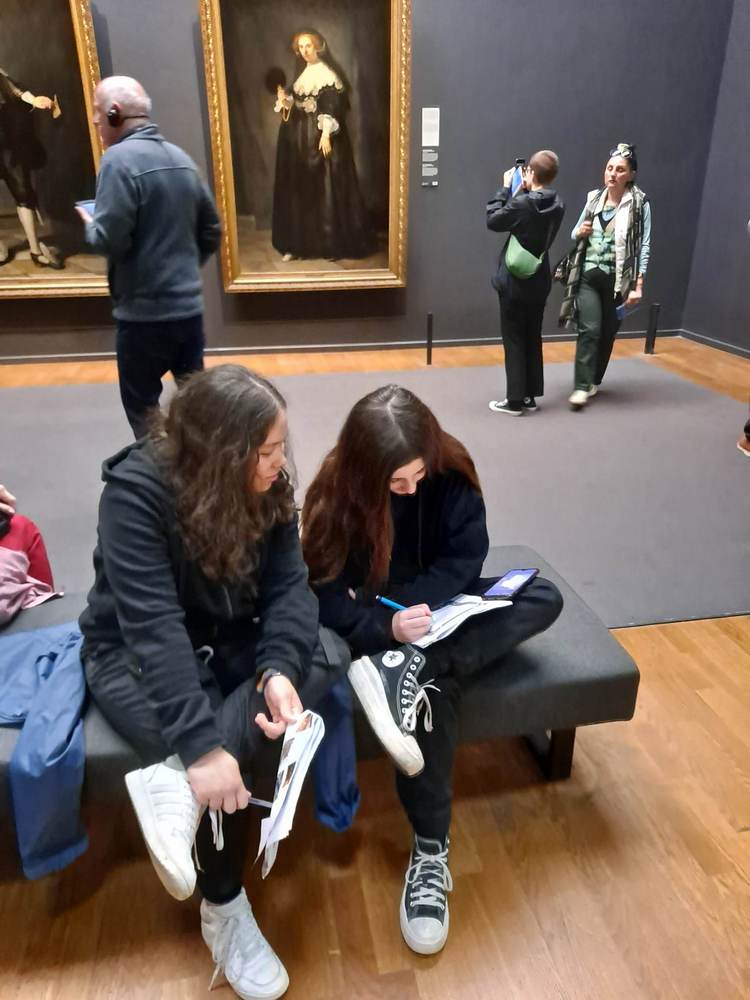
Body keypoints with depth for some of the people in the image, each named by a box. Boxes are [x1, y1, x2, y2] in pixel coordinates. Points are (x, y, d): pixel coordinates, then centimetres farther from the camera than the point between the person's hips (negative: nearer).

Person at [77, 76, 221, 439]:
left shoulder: (120, 159, -14)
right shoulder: (180, 157, 10)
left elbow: (110, 240, -20)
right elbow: (211, 230, 14)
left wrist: (90, 224, 1)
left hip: (145, 312, -7)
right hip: (189, 305, 7)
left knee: (143, 407, 8)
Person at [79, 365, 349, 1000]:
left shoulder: (267, 487, -10)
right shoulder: (136, 490, -28)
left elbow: (290, 585, -16)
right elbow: (152, 626, -35)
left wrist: (279, 668, -36)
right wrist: (201, 747, -42)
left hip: (230, 640, 5)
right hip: (133, 655, -5)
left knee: (330, 653, -20)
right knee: (214, 766, -27)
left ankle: (176, 786, -28)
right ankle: (225, 913, 1)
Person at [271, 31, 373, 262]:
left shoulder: (328, 73, -6)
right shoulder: (302, 73, 15)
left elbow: (332, 107, -14)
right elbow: (296, 103, 17)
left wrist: (326, 134, -24)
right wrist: (285, 101, -4)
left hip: (321, 135, -7)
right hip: (301, 136, 7)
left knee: (326, 186, -6)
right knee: (300, 187, 6)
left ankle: (333, 243, -1)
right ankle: (299, 242, 10)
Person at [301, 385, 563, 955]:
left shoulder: (451, 471, -13)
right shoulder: (335, 494, -19)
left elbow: (466, 556, -11)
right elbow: (326, 595, -20)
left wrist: (407, 602, -24)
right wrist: (387, 626, -37)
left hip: (438, 610, 4)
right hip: (378, 627, -4)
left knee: (544, 598, -19)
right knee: (437, 684, -33)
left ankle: (411, 670, -34)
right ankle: (431, 850, -22)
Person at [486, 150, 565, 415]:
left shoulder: (522, 203, -18)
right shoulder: (556, 206, 2)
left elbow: (493, 221, -6)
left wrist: (506, 189, 1)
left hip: (515, 282, -6)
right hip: (539, 281, 6)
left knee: (514, 341, 1)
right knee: (532, 339, 12)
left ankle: (515, 400, 4)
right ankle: (530, 397, 18)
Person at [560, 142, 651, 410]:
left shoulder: (639, 204, -5)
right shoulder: (594, 198, 7)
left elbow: (644, 247, -8)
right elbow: (575, 234, 19)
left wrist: (638, 286, -14)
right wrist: (579, 232, -6)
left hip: (618, 280, -2)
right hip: (588, 276, 2)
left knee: (607, 333, 8)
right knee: (589, 330, -10)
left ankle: (594, 381, 24)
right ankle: (582, 387, -10)